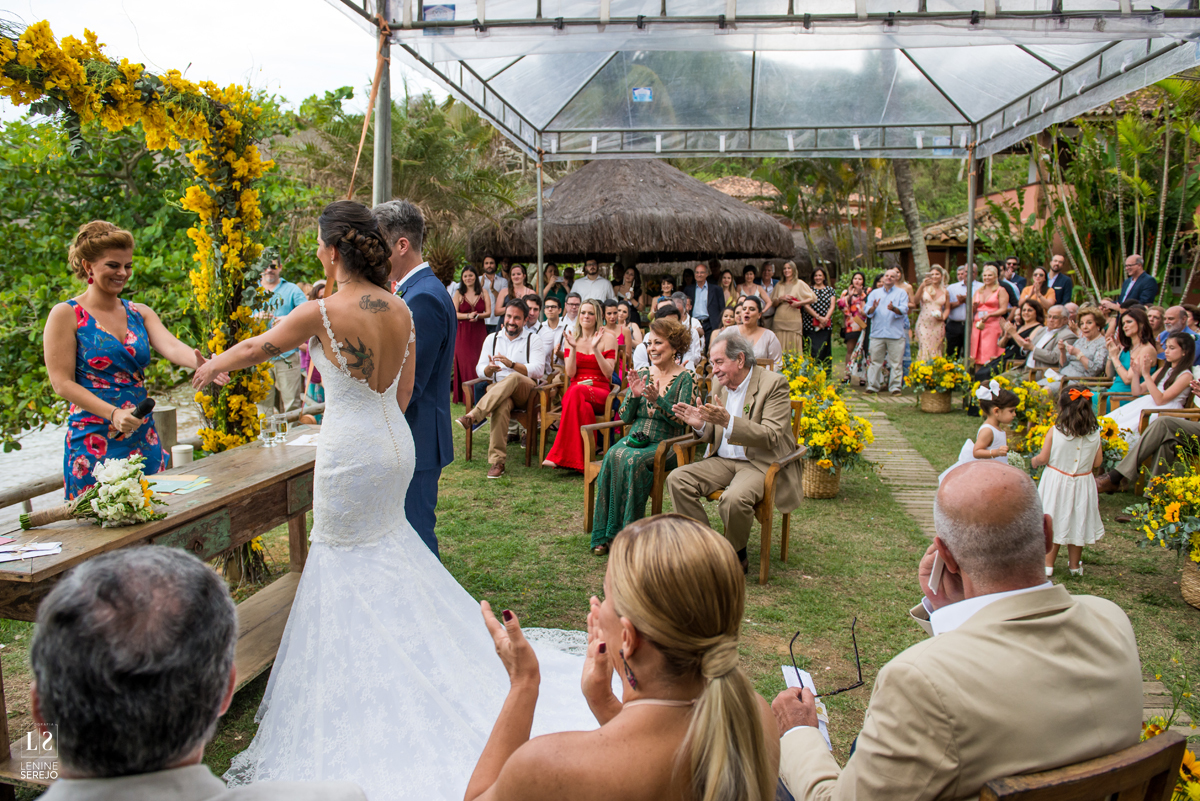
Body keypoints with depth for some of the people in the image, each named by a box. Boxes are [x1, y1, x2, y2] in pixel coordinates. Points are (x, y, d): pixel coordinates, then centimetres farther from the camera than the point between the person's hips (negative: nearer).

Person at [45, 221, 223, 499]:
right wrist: (113, 414, -22)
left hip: (144, 439, 5)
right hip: (94, 442, -4)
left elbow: (171, 346, -9)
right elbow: (62, 382, -9)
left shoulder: (140, 313, 10)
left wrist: (200, 362, -32)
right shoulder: (66, 315, -3)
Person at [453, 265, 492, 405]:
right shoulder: (458, 293, 6)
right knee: (464, 361, -6)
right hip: (463, 332, -1)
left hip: (479, 331, 1)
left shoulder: (483, 292, 8)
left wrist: (477, 316, -16)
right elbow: (454, 313, 0)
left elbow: (488, 312, 3)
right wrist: (468, 316, -16)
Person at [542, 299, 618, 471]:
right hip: (576, 389, 2)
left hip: (600, 391, -2)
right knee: (583, 407, -38)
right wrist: (573, 348, -9)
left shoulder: (608, 338, 7)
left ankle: (558, 455, -37)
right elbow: (570, 373, 4)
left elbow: (608, 372, -3)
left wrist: (595, 349, -12)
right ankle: (581, 460, -38)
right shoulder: (571, 338, 14)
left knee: (576, 392, -38)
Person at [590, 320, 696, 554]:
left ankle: (624, 533, -24)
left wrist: (657, 400, -24)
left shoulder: (685, 378, 0)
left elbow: (683, 420, -11)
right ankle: (604, 535, -26)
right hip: (635, 438, 4)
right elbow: (625, 418, 12)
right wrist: (633, 395, -7)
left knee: (633, 460, -34)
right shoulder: (642, 374, 14)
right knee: (613, 455, -29)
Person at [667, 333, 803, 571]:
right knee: (676, 479, -15)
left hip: (762, 463, -7)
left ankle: (738, 556, -6)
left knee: (734, 498, -35)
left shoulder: (774, 384, -11)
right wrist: (700, 425, -6)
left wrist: (728, 421, -32)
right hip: (723, 462, 7)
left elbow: (771, 437, -21)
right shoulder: (720, 386, 10)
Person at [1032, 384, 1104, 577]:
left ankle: (1047, 564, 13)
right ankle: (1075, 564, 28)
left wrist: (1034, 461, 9)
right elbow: (1097, 462, 0)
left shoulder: (1054, 432, -17)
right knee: (1077, 523, 15)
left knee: (1053, 524, 8)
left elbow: (1043, 458, -12)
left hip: (1056, 482, -2)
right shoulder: (1094, 434, -8)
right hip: (1082, 484, 2)